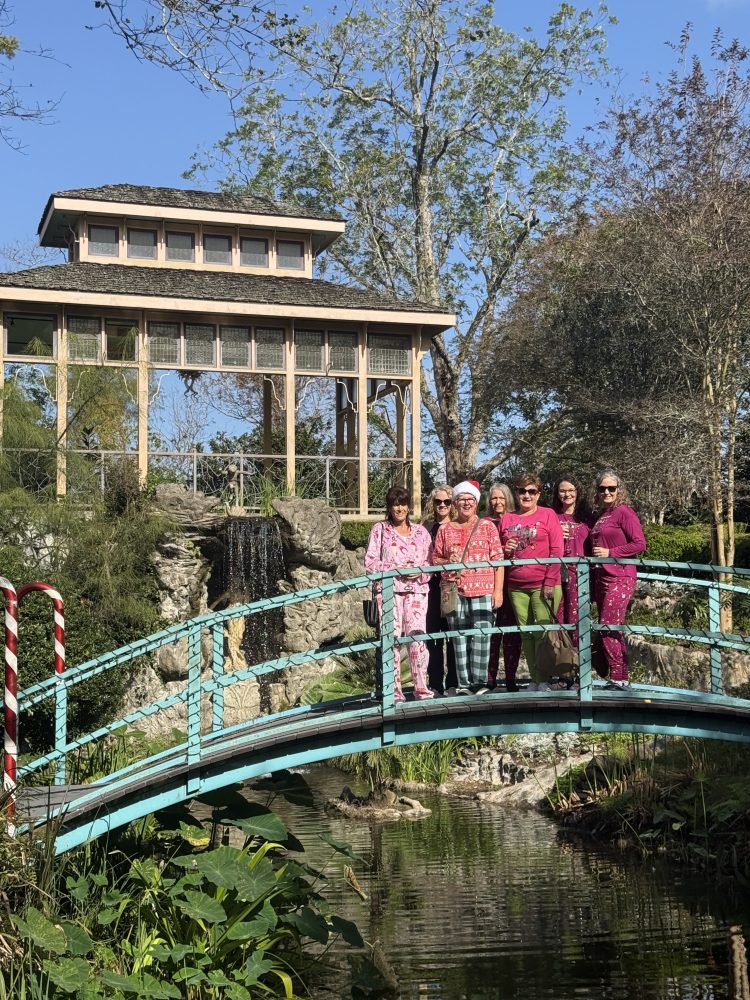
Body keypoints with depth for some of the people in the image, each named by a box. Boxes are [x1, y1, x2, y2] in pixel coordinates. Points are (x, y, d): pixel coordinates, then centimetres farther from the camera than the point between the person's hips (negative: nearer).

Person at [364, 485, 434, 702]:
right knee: (392, 637, -7)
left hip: (416, 589, 1)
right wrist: (395, 569, -10)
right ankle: (394, 690, -4)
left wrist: (420, 571, -8)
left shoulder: (420, 531, 16)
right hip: (389, 589, -1)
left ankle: (421, 687, -7)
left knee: (417, 635, -12)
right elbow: (370, 562, 2)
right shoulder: (380, 530, 9)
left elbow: (431, 561, 13)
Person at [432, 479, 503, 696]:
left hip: (483, 591, -2)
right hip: (454, 591, 2)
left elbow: (498, 560, 4)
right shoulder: (444, 529, 13)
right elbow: (434, 559, 17)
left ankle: (479, 682, -1)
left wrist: (498, 590, -3)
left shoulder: (487, 526, 8)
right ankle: (463, 684, 5)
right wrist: (447, 562, -6)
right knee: (459, 638, 1)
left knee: (481, 637, -7)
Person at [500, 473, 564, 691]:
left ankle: (543, 680, -1)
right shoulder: (507, 519, 12)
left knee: (542, 632, -8)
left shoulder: (547, 515, 3)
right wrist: (506, 550, -2)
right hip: (517, 587, 4)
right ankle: (534, 679, 11)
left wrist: (550, 581, -10)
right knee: (526, 634, 5)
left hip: (543, 585, -4)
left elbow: (556, 550, -3)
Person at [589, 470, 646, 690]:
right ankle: (622, 678, 16)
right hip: (601, 578, 8)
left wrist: (610, 553, -14)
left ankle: (618, 678, -6)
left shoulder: (624, 512, -7)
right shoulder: (600, 515, 15)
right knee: (614, 630, 10)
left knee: (607, 628, -12)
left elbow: (639, 544, -13)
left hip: (619, 579, -8)